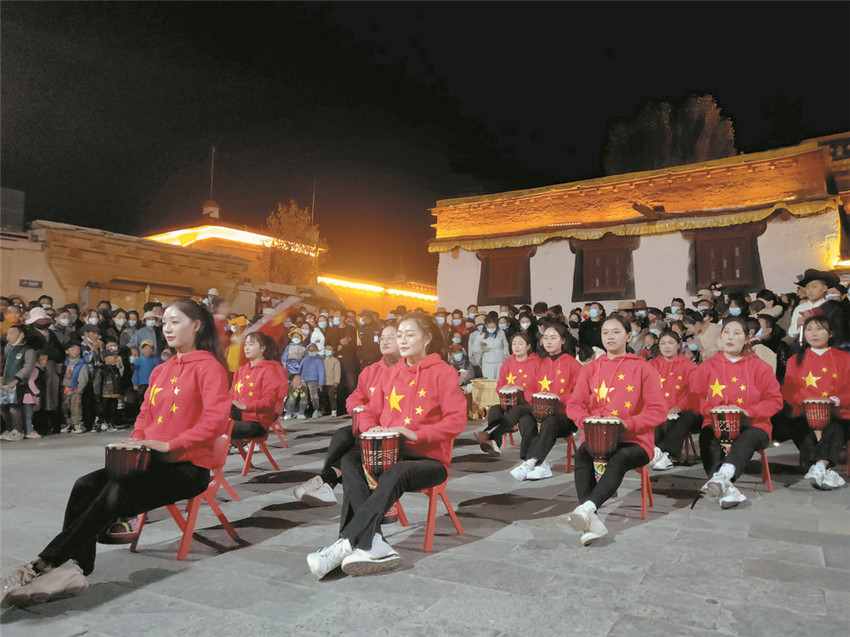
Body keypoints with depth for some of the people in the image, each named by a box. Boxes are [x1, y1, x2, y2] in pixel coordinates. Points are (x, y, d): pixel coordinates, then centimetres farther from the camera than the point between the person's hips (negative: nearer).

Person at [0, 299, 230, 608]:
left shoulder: (209, 367, -9)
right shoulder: (161, 370, 17)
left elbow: (215, 420, -19)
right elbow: (146, 414, 20)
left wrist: (169, 444, -21)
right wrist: (136, 442, 0)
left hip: (188, 467, -8)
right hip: (154, 461, 8)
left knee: (116, 492, -26)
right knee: (86, 486, -14)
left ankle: (42, 565, -17)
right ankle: (77, 569, -21)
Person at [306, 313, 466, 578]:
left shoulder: (442, 372, -4)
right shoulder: (393, 373, 15)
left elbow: (457, 419, -14)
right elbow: (370, 412, 16)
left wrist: (417, 434, -24)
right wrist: (371, 430, -8)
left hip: (430, 459, -6)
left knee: (395, 474, -36)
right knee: (350, 459, -22)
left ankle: (345, 545, -32)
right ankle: (374, 544, -33)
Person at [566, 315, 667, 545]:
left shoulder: (643, 369, 7)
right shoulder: (590, 369, 17)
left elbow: (658, 410, 0)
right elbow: (574, 405, 12)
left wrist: (627, 423, -17)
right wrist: (588, 419, -11)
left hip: (634, 441, -2)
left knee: (619, 459, -36)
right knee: (581, 455, -31)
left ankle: (587, 508, -52)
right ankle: (591, 522, -42)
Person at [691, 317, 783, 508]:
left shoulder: (760, 367, 8)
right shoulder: (708, 366, 11)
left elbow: (775, 401, 5)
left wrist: (747, 412, -12)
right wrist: (712, 410, -10)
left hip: (752, 425, -1)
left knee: (747, 439, -37)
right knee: (706, 437, -33)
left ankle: (723, 476, -60)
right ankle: (728, 489, -49)